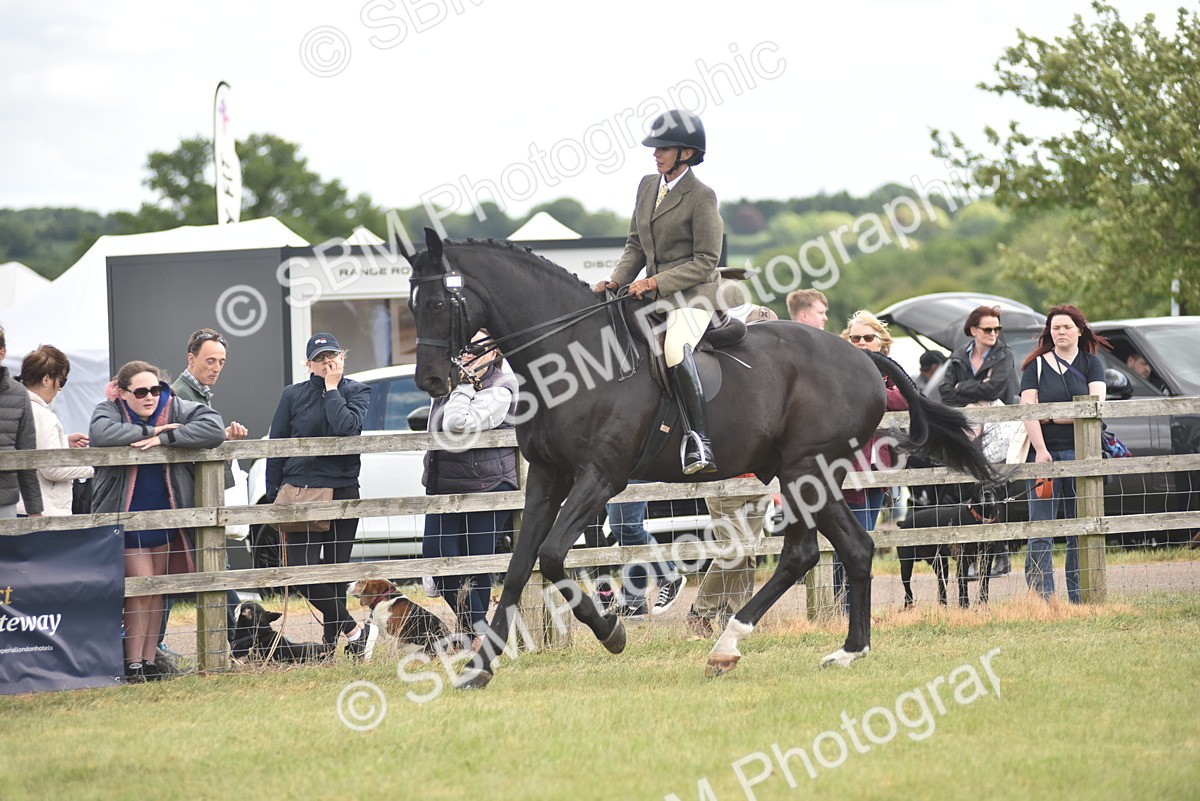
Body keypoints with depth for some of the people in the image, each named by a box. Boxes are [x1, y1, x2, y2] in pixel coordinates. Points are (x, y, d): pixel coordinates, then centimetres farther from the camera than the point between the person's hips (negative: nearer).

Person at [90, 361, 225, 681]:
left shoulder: (176, 409, -2)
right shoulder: (109, 410, -7)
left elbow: (214, 429, -16)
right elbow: (101, 433, -29)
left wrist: (165, 439, -23)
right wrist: (149, 431, -23)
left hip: (166, 517, 3)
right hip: (129, 519, -3)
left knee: (156, 591, 9)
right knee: (141, 589, -9)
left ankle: (149, 660, 16)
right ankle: (133, 663, -4)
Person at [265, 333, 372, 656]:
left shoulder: (357, 392, 3)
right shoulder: (293, 395, 5)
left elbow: (347, 428, -18)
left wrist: (332, 388, -10)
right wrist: (273, 498, 3)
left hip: (343, 492, 0)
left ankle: (331, 641, 14)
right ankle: (353, 629, 1)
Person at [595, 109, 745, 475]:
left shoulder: (701, 197, -10)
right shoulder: (647, 186, 13)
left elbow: (705, 262, -12)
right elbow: (635, 246, 18)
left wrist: (655, 282, -19)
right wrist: (616, 281, 0)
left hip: (693, 294, -9)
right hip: (654, 295, 9)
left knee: (675, 349, -34)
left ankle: (699, 443, -40)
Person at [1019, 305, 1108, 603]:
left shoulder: (1091, 363, 10)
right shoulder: (1036, 365, 8)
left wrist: (1055, 416, -9)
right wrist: (1040, 450, -15)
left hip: (1081, 454, 1)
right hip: (1045, 454, -1)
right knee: (1040, 533, -6)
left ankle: (1079, 598, 6)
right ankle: (1041, 598, -8)